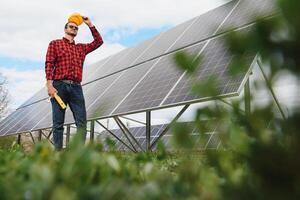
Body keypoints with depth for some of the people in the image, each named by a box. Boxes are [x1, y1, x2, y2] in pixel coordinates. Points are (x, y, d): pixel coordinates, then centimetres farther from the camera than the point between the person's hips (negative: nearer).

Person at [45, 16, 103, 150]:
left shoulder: (81, 48, 25)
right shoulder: (55, 44, 13)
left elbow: (99, 41, 24)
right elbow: (49, 65, 2)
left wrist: (90, 24, 21)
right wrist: (49, 85, -11)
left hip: (76, 88, 4)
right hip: (59, 86, -3)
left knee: (82, 121, -8)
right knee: (58, 123, -4)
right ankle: (58, 152, -1)